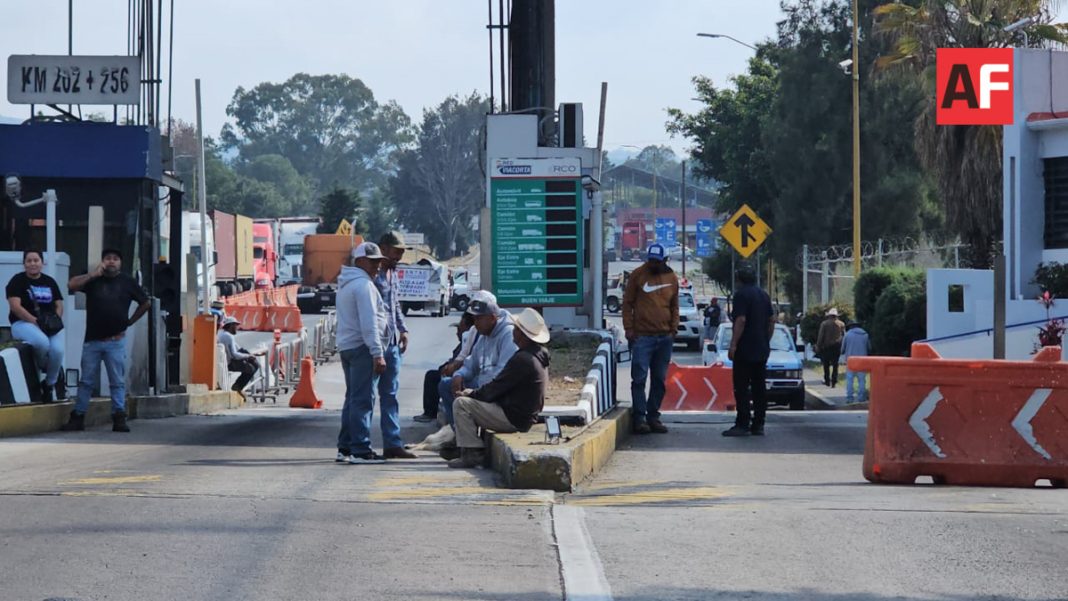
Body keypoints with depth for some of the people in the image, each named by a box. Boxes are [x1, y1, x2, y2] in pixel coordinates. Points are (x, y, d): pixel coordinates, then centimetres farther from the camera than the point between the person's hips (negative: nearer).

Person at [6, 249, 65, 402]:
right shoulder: (18, 280, 0)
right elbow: (15, 306, -11)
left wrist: (56, 320, -5)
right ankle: (42, 369, -4)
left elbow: (59, 305, 16)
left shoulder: (49, 282, 15)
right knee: (42, 342, -37)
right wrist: (35, 321, -20)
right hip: (23, 323, -4)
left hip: (49, 326, 4)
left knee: (57, 350, -27)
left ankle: (50, 383, -3)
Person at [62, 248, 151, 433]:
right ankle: (78, 417, 8)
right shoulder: (93, 279, 7)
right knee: (86, 381, 4)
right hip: (92, 340, 0)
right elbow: (71, 285, -8)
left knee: (118, 381, -1)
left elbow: (146, 303, 15)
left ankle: (119, 418, 1)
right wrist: (92, 275, -12)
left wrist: (130, 321, 11)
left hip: (116, 341, 0)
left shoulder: (127, 282, 7)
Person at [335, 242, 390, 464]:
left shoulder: (345, 285, 21)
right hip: (362, 348, -10)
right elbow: (369, 323, -19)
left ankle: (345, 447, 16)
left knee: (353, 398, 15)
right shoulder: (363, 285, -12)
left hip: (346, 346, 10)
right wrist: (377, 353, -22)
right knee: (363, 400, -10)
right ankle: (360, 449, -13)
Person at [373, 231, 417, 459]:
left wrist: (402, 330, 14)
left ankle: (392, 443, 12)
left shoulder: (392, 274, 16)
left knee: (390, 394, 9)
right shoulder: (373, 274, -13)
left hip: (391, 343, 9)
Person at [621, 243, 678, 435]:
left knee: (659, 380, 9)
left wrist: (674, 327, 6)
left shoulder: (672, 278, 10)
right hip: (642, 336, -4)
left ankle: (653, 416, 16)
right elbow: (627, 302, 1)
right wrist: (628, 328, -6)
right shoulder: (638, 275, -1)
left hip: (665, 337, 4)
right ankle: (639, 417, -7)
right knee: (639, 378, -8)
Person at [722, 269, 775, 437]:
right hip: (762, 350, 8)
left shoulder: (741, 294, -9)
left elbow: (740, 320, -18)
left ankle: (742, 424, -12)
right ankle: (758, 425, 8)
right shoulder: (764, 295, 15)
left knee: (741, 387, -7)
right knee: (759, 387, 8)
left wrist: (733, 344, -18)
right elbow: (772, 320, 17)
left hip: (745, 349, -8)